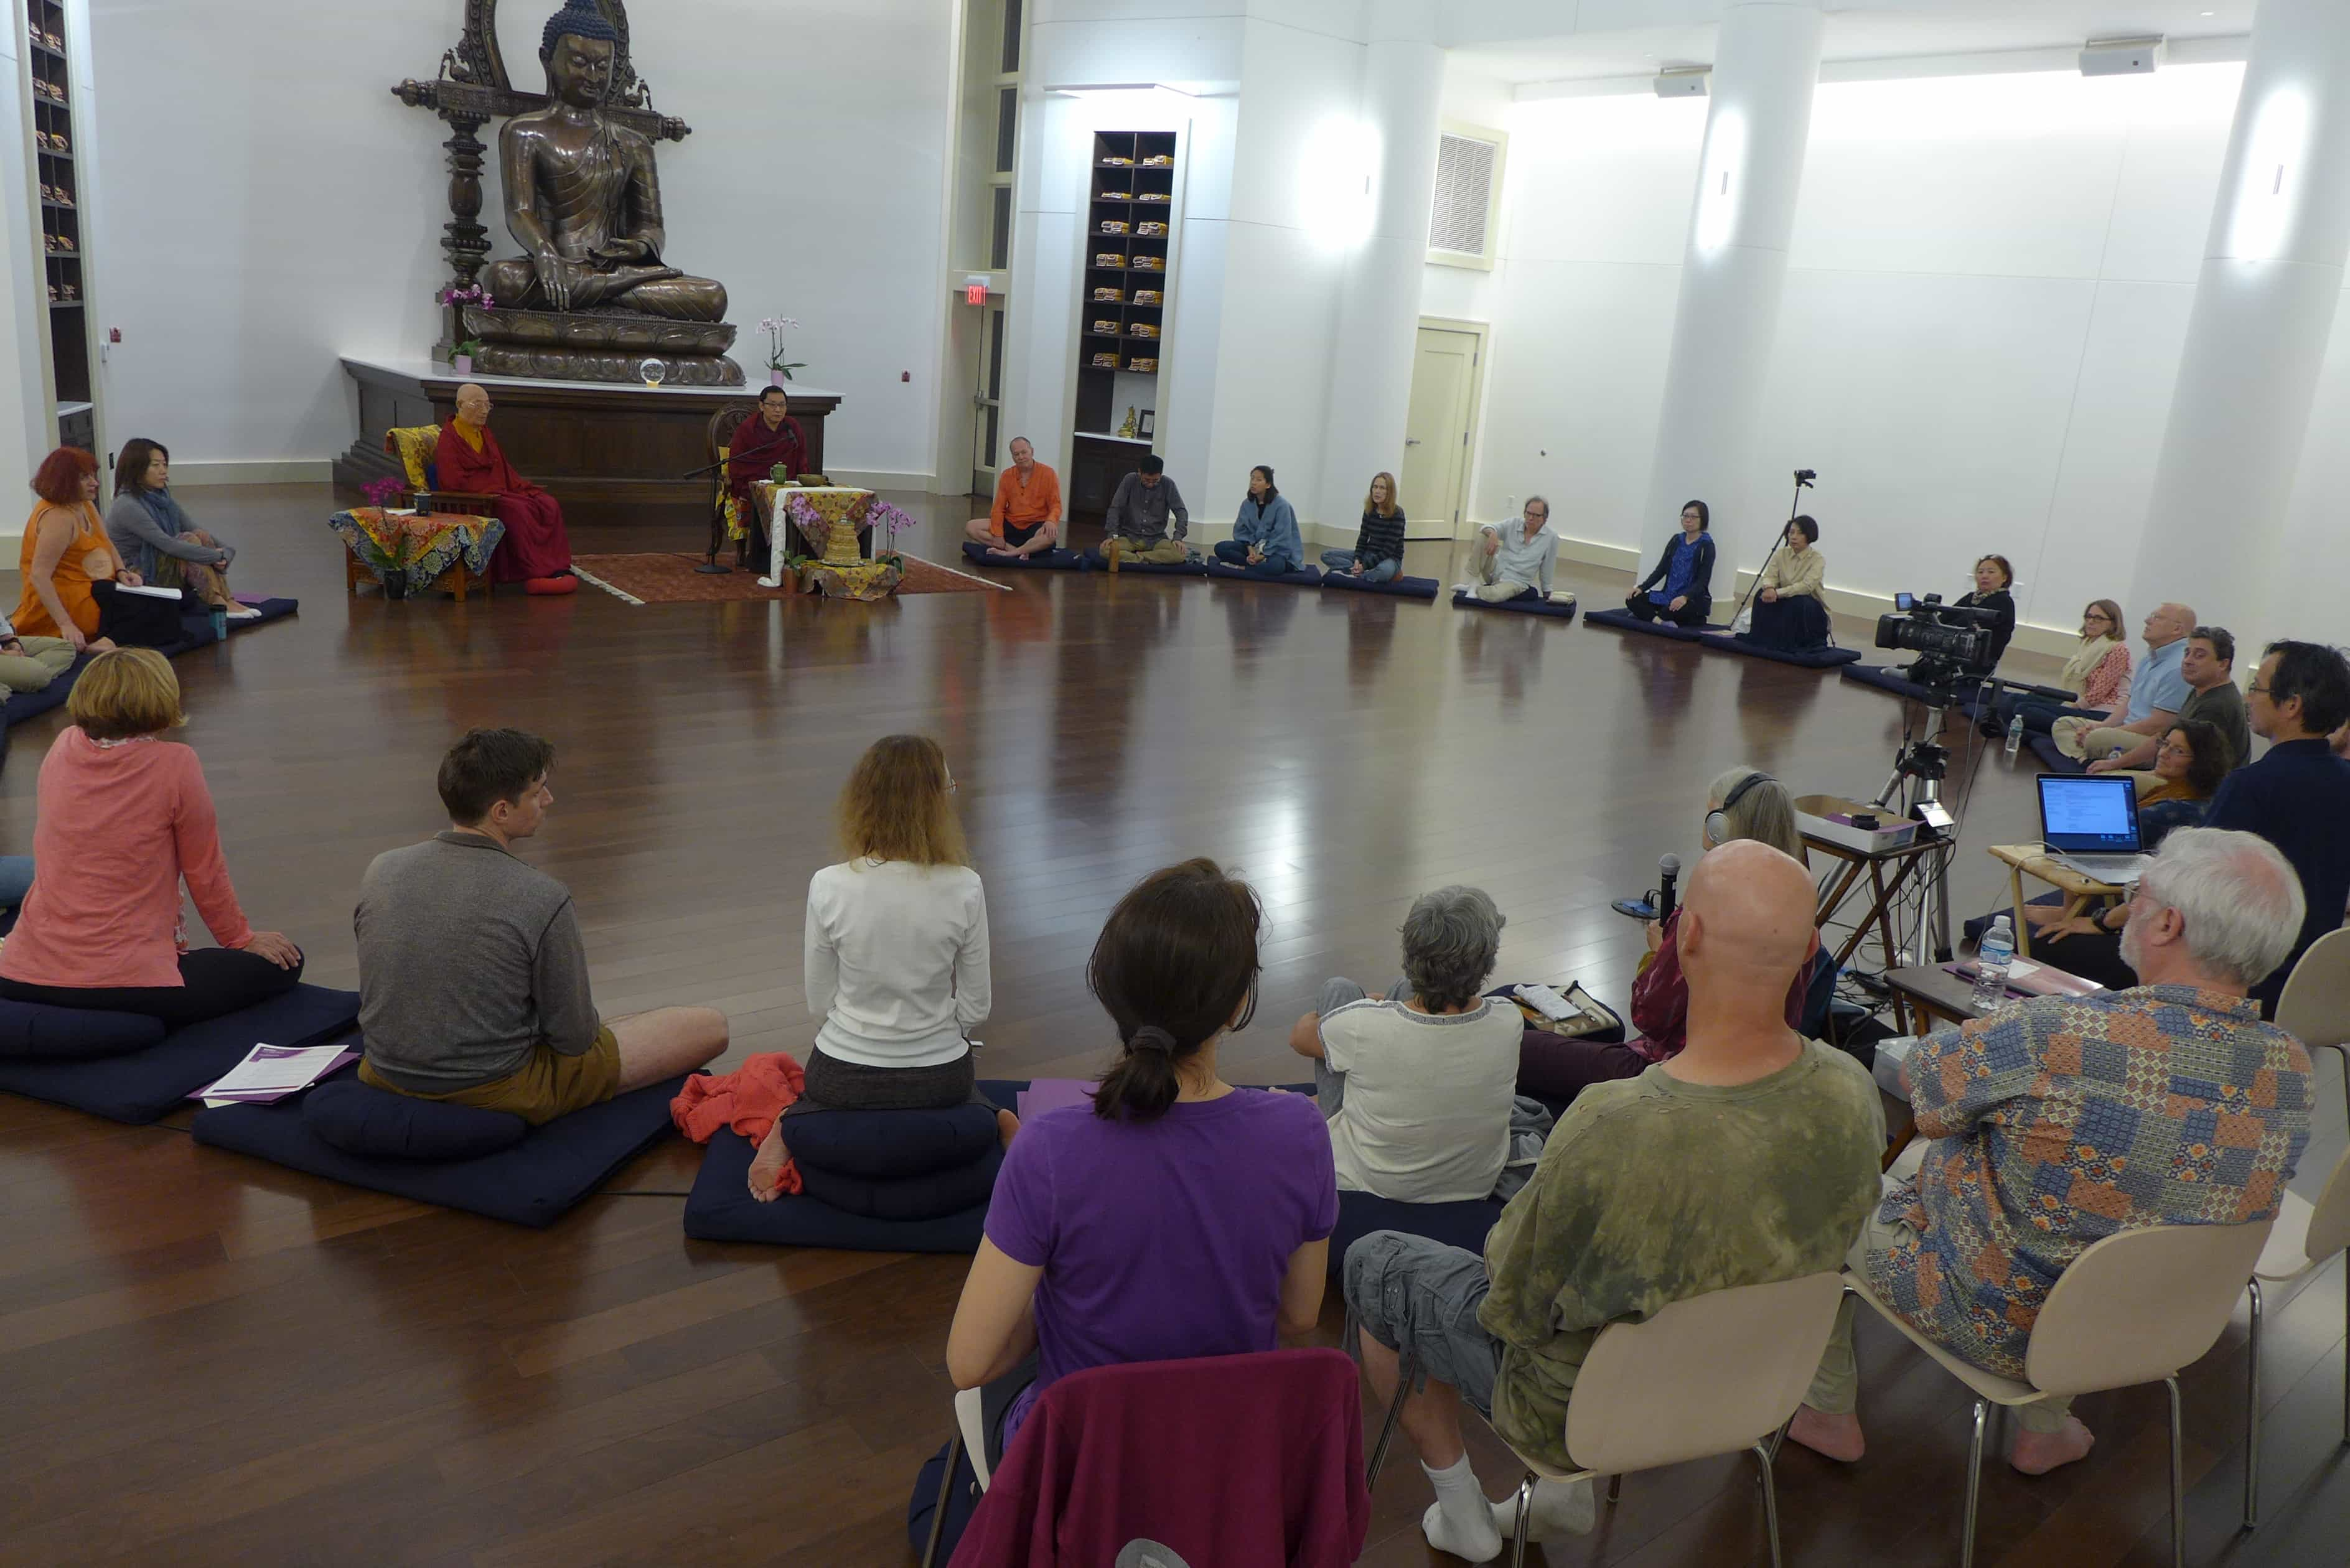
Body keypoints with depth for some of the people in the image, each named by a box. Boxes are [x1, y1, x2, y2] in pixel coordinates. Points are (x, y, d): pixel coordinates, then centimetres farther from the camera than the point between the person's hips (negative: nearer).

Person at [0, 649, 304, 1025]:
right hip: (127, 984, -7)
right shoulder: (175, 764, -12)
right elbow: (204, 872, 0)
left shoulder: (61, 750, 3)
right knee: (284, 963, 7)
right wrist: (242, 939, 12)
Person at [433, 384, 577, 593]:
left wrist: (521, 486, 4)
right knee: (518, 510, -35)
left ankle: (557, 567, -20)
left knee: (550, 505, -14)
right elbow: (453, 481, -14)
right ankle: (534, 575, -33)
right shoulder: (449, 438, -5)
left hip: (500, 492, 8)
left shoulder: (485, 433, 20)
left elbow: (504, 467, 22)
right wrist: (490, 492, -19)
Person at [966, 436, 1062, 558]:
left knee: (1052, 535, -39)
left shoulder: (1048, 474, -6)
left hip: (1036, 526, -4)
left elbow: (1055, 505, -7)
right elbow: (999, 508, 1)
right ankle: (1019, 551, -26)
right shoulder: (1006, 476, 3)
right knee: (971, 527, -14)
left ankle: (1008, 553, -28)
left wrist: (1051, 521, -30)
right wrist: (998, 535, -13)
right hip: (1011, 525, 4)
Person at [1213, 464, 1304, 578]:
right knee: (1220, 547, -17)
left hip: (1278, 550, -5)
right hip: (1254, 546, 5)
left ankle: (1241, 568, -18)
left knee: (1275, 565, -41)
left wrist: (1262, 556, -24)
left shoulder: (1281, 504, -16)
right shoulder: (1247, 504, -1)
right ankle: (1261, 565, -21)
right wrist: (1251, 550, -16)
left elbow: (1281, 538, -18)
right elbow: (1241, 531, 2)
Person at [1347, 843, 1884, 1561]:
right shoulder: (1852, 1092, -21)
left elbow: (1512, 1309, -24)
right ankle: (1578, 1490, 37)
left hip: (1589, 1406, -5)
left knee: (1372, 1262, 17)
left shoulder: (1612, 1136, -40)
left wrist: (1504, 1237, -2)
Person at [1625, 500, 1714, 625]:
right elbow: (1661, 569, 9)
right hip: (1669, 595, 7)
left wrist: (1685, 597, -32)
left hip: (1694, 599, -7)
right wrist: (1642, 587, -7)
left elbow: (1703, 581, -14)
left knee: (1673, 610, -41)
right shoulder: (1677, 540, 10)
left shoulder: (1706, 546, -8)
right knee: (1633, 600, -14)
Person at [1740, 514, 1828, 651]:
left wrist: (1778, 593, -40)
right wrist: (1769, 588, -36)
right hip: (1785, 606, 4)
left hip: (1811, 611, -4)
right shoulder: (1781, 554, -1)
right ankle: (1759, 638, -10)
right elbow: (1770, 576, -11)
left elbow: (1807, 586, -29)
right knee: (1763, 595, -23)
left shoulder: (1818, 559, -15)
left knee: (1797, 602, -36)